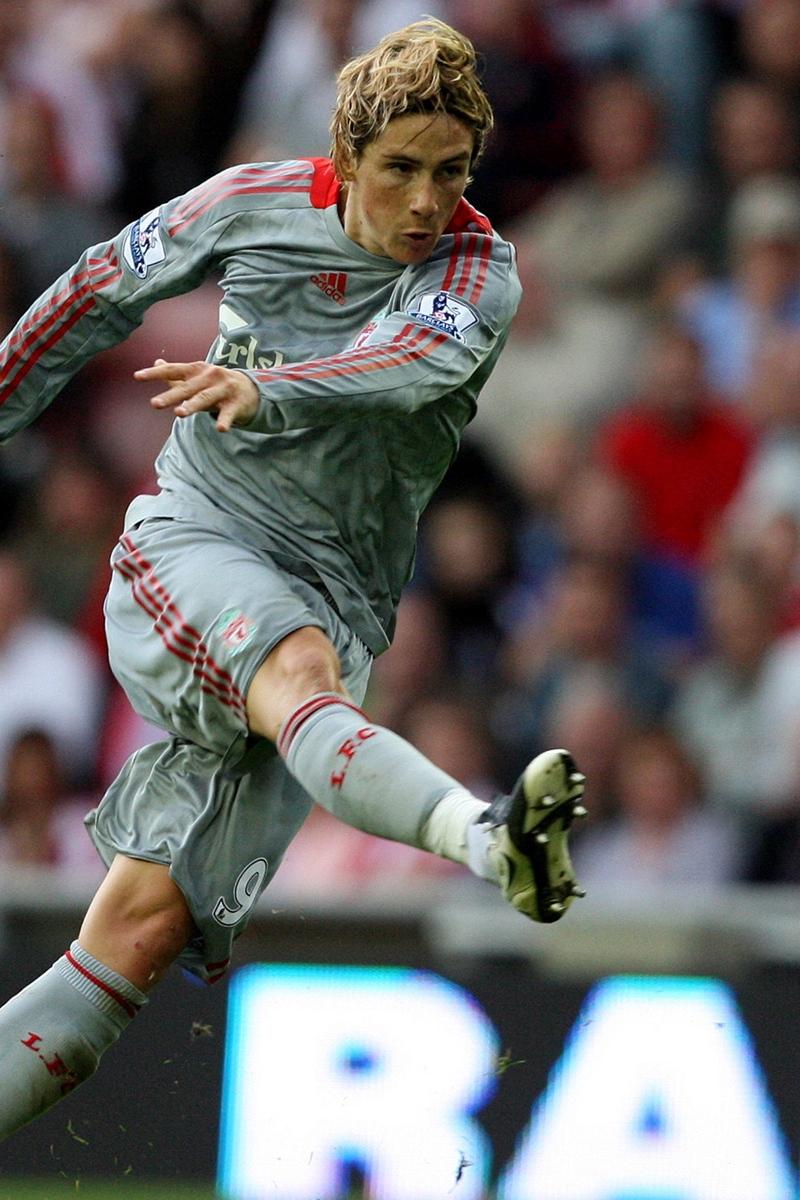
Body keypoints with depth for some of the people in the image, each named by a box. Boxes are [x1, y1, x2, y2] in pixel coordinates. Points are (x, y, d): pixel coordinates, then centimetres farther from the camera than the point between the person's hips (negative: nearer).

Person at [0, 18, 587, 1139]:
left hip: (334, 602, 1)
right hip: (191, 543, -1)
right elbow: (103, 289, 19)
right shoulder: (255, 204, 3)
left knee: (143, 933, -10)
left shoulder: (478, 270, -3)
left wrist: (265, 387, -44)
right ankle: (490, 837, -66)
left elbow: (419, 353, -26)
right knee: (300, 669, -37)